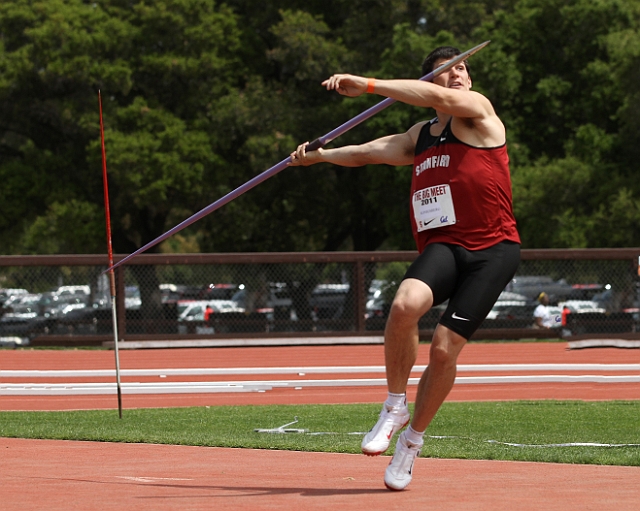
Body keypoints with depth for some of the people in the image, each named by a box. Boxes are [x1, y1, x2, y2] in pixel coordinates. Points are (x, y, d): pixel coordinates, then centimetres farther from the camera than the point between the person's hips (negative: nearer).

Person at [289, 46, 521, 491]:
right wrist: (321, 156, 20)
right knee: (405, 304, -29)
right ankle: (395, 407, -11)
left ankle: (414, 437, 13)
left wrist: (368, 85, -18)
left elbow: (441, 98, -17)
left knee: (445, 349, -10)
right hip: (443, 246, 4)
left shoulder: (478, 112, 1)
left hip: (493, 251, -4)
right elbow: (370, 152, 31)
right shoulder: (420, 137, 21)